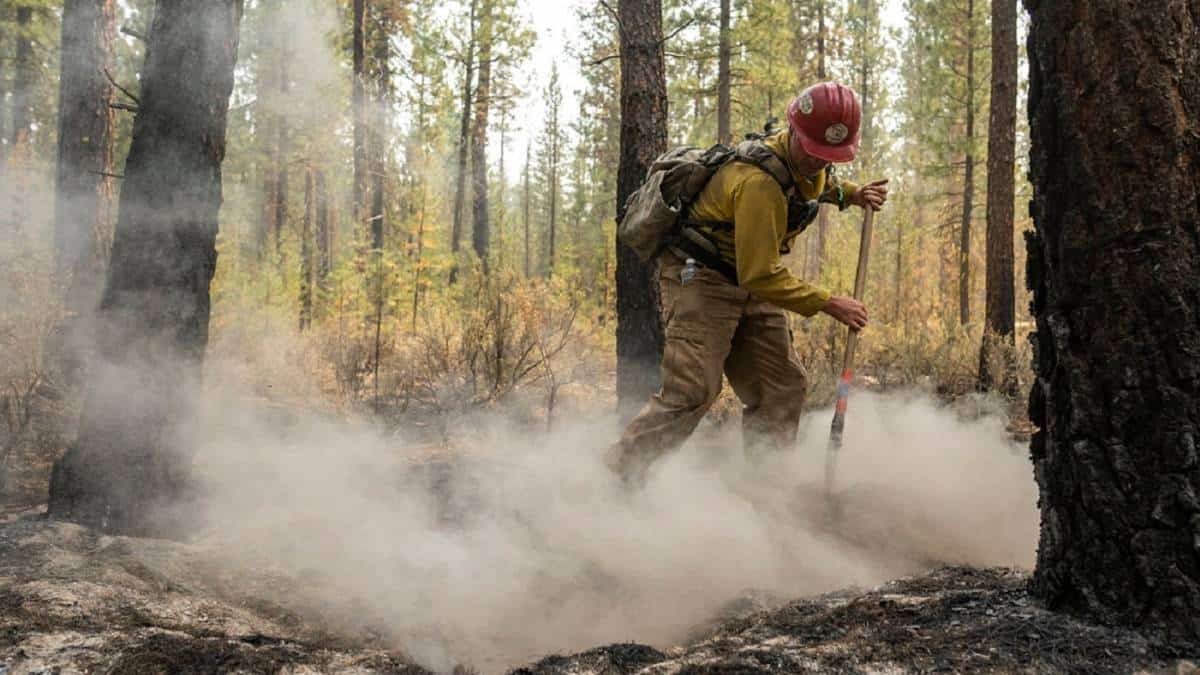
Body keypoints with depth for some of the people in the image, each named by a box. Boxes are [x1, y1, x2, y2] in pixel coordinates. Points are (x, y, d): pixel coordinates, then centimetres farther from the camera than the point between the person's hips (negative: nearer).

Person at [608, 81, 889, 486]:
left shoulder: (804, 159, 0)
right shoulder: (759, 183, -30)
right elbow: (760, 276, -28)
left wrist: (852, 194, 12)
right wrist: (828, 303, -23)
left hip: (749, 285, 9)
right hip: (699, 279, -9)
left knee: (783, 387, 5)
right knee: (692, 391, -16)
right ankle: (616, 473, -8)